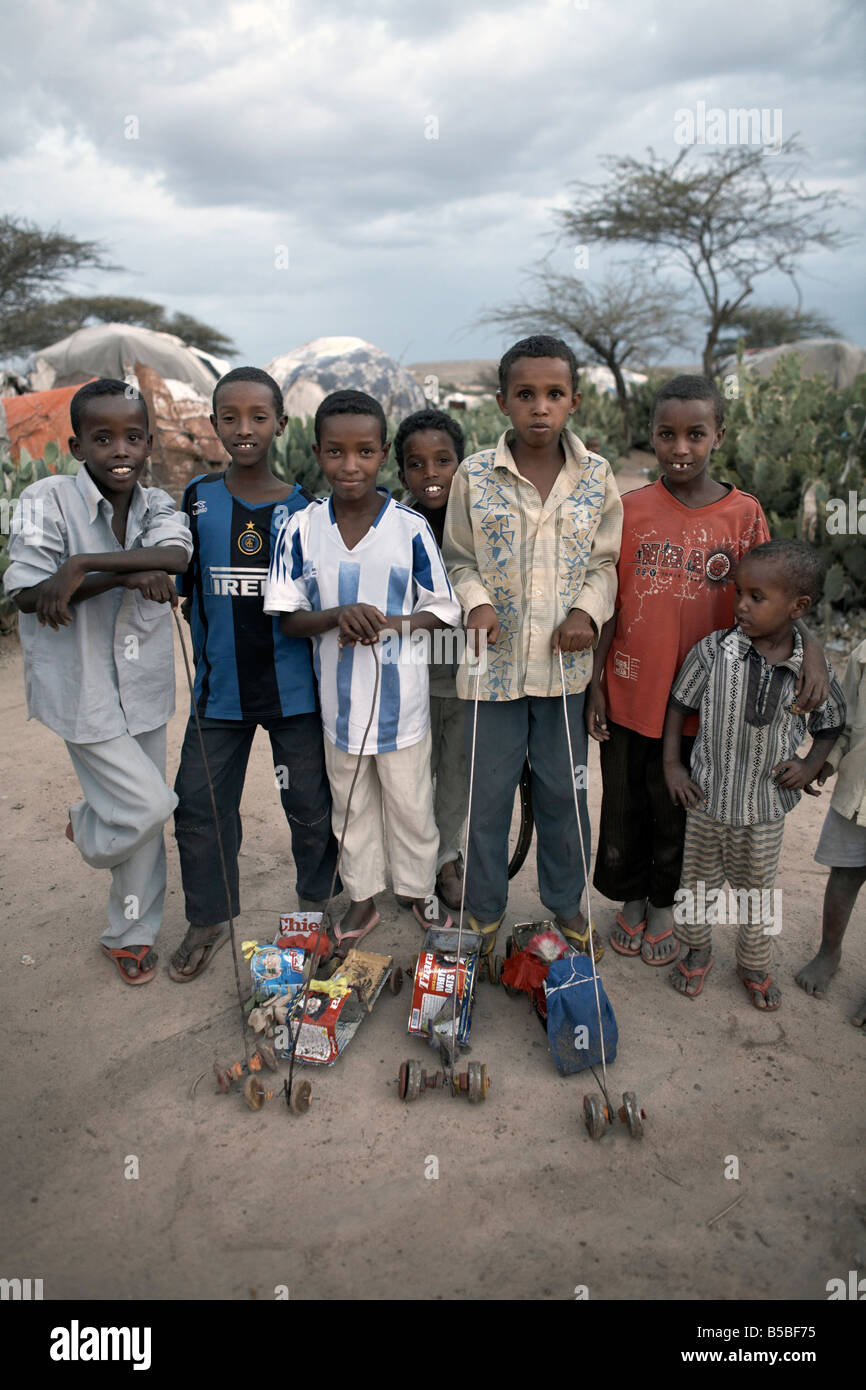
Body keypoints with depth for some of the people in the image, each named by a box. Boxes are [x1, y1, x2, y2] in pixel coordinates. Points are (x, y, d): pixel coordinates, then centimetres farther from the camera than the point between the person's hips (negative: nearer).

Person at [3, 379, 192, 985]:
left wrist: (83, 565, -31)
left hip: (145, 688, 5)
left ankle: (132, 934, 34)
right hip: (84, 691, -4)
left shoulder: (158, 505, 0)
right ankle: (89, 830, 30)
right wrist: (124, 574, -26)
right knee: (149, 803, -6)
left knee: (148, 822, 13)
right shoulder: (49, 499, -11)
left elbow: (175, 554, -22)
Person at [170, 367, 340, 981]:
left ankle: (319, 909, 32)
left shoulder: (304, 506, -1)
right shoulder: (199, 498, 3)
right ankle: (210, 919, 29)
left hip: (294, 689, -1)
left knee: (310, 806, 9)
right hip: (220, 688, 2)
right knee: (198, 806, 7)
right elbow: (182, 580, 9)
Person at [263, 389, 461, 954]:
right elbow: (288, 617, -4)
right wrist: (338, 616, -23)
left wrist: (389, 624, -22)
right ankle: (364, 900, 38)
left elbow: (444, 611, -5)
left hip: (402, 701, -2)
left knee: (412, 807, 14)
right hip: (340, 701, 2)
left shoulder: (411, 528, -12)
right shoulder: (301, 529, -7)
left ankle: (421, 891, 39)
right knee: (352, 807, 19)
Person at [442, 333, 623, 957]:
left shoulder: (596, 476, 0)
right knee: (487, 793, 10)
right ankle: (486, 910, 31)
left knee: (565, 790, 14)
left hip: (565, 663, 1)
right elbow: (459, 558, 5)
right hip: (495, 661, -1)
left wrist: (588, 610, -10)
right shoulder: (474, 475, -3)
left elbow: (606, 561, 7)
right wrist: (476, 601, -14)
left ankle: (565, 900, 37)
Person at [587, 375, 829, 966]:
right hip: (630, 695, 0)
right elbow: (609, 604, 0)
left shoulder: (744, 513, -5)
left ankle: (663, 905, 40)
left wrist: (810, 642, -22)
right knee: (625, 809, 15)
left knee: (679, 813, 16)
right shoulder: (629, 508, -4)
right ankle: (631, 900, 40)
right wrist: (596, 683, -3)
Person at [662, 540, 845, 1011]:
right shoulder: (713, 651, -15)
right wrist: (671, 765, -5)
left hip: (766, 806, 1)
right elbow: (679, 704, -2)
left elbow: (830, 725, 6)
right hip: (708, 797, 0)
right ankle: (696, 953, 43)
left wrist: (810, 766, -8)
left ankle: (755, 967, 42)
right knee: (697, 883, 17)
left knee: (757, 892, 19)